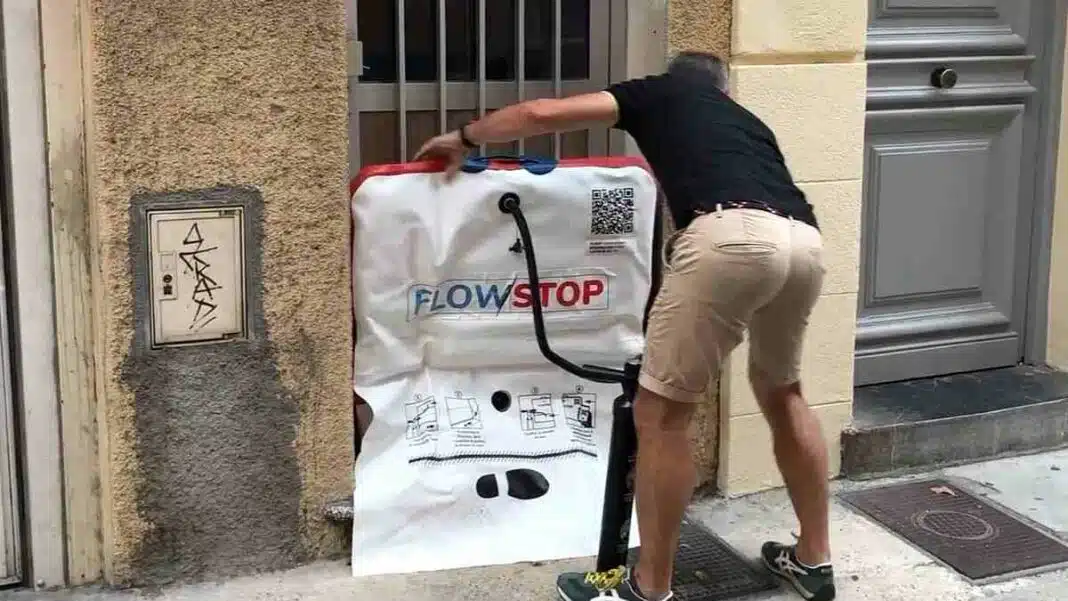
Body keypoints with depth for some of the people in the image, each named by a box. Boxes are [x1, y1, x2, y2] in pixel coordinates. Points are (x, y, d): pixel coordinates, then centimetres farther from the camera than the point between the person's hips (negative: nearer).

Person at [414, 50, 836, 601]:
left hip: (732, 236, -6)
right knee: (781, 391, 29)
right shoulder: (748, 121, 39)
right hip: (805, 242, 7)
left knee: (659, 416, 7)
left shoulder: (657, 94, 27)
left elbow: (543, 114, 21)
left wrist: (464, 137, 37)